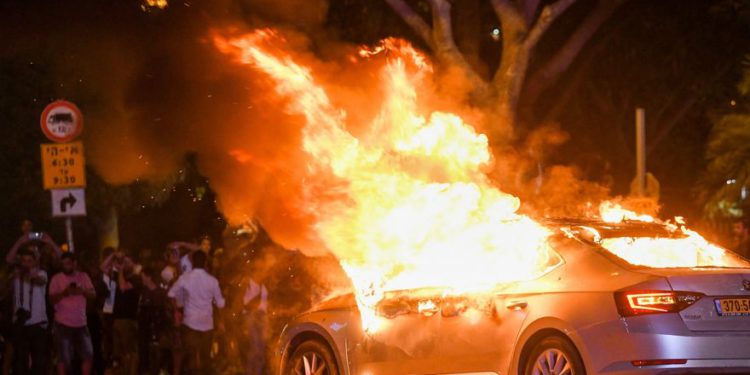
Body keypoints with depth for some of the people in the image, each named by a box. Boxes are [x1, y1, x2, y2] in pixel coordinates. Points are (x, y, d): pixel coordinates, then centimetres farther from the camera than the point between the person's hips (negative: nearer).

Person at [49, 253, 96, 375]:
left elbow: (93, 294, 1)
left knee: (88, 354, 4)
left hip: (81, 323, 4)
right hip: (63, 323, -4)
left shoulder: (83, 276, 8)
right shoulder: (57, 278, -2)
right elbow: (52, 299, -8)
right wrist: (64, 293, -25)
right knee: (63, 357, -5)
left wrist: (82, 291, -19)